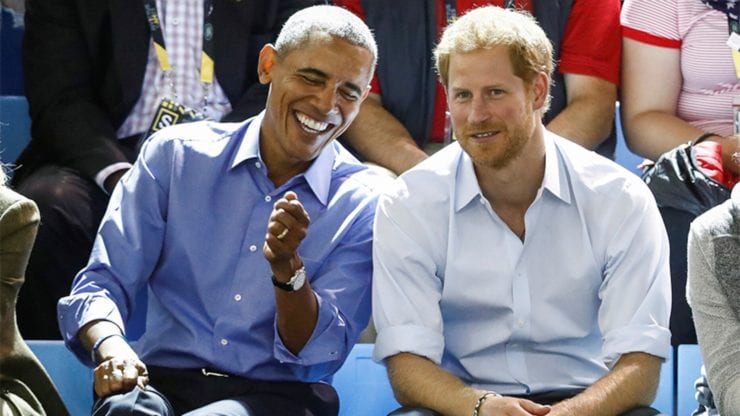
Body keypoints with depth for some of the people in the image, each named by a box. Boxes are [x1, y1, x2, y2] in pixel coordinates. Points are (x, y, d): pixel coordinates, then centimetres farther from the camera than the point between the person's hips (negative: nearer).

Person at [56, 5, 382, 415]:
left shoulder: (366, 204, 3)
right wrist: (109, 346, -20)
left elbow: (320, 355, -3)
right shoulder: (173, 154, 7)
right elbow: (100, 284, 3)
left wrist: (287, 267, -21)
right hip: (166, 380, 1)